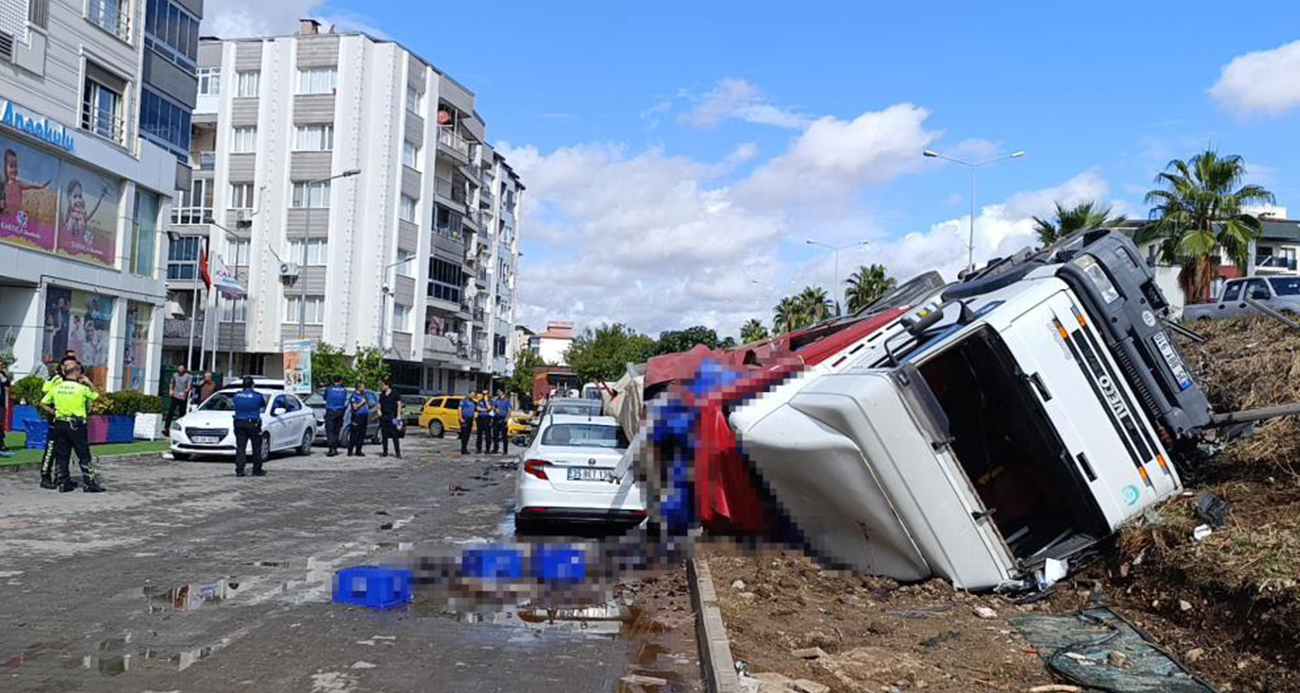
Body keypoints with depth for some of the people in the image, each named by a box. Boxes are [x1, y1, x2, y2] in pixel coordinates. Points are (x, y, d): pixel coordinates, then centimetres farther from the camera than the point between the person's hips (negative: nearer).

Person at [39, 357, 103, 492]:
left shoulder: (56, 388, 3)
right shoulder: (82, 388, -11)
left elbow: (43, 404, 8)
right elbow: (97, 395, 4)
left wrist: (54, 413, 14)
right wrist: (89, 382, 10)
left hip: (60, 424, 5)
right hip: (76, 425, -4)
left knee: (62, 455, 11)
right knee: (84, 456, 2)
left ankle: (63, 483, 14)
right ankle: (90, 483, 4)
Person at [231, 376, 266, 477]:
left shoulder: (237, 395, 1)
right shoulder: (257, 395, -9)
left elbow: (236, 407, 14)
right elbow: (263, 405, 7)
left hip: (239, 423, 3)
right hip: (253, 424, -3)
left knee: (240, 448, 5)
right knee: (257, 448, 7)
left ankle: (239, 470, -1)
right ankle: (257, 470, 11)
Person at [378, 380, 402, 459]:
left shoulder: (394, 394, -1)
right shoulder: (382, 395, 15)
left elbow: (399, 404, -2)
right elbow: (379, 404, 22)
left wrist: (398, 415, -9)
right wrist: (379, 410, 1)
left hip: (392, 417, -5)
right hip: (383, 417, 5)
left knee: (394, 436, -8)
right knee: (384, 435, 7)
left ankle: (398, 453, -8)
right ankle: (385, 452, 15)